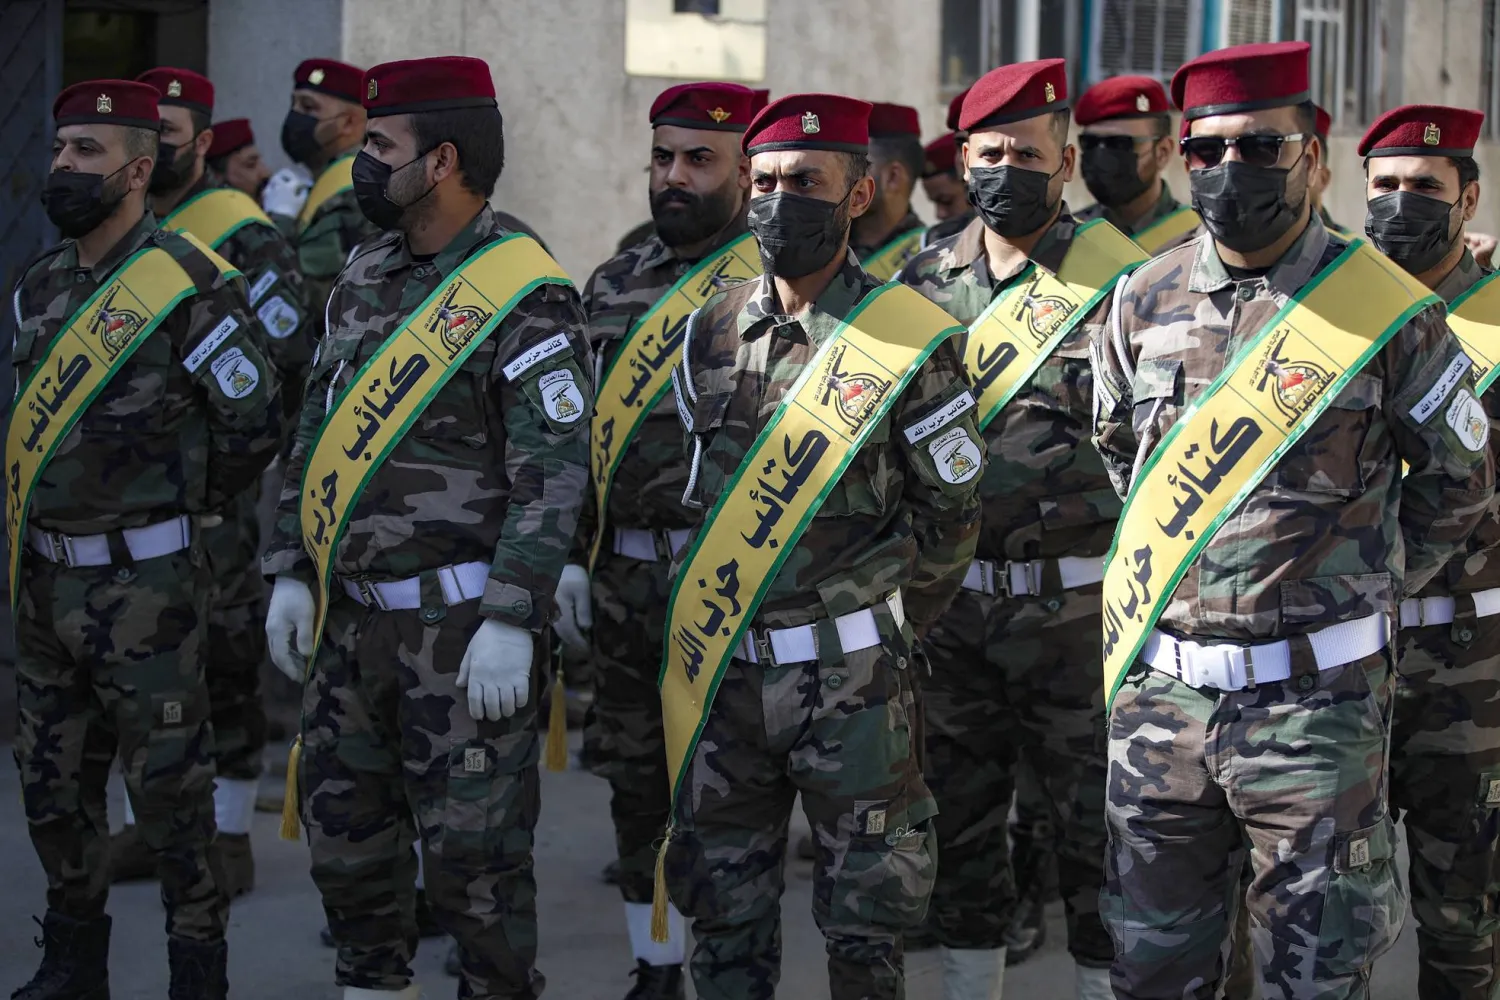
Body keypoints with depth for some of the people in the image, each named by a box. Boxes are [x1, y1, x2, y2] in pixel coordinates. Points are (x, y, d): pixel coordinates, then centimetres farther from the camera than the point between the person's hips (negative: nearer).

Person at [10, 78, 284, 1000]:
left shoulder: (188, 287, -13)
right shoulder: (42, 285, 9)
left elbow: (255, 422, -11)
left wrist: (179, 502, 0)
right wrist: (49, 520, 14)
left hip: (146, 583, -7)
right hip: (46, 577, 7)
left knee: (170, 788, 0)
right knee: (55, 786, 15)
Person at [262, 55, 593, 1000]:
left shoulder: (526, 299, -14)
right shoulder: (365, 277, 11)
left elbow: (553, 475, -18)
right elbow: (317, 434, 17)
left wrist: (511, 621, -22)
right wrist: (291, 570, 12)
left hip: (460, 627, -8)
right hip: (351, 614, 8)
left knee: (470, 844, -1)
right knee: (341, 820, 16)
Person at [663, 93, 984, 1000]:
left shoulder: (911, 341, -9)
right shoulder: (714, 331, 7)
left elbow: (948, 515, -4)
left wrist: (878, 623, -1)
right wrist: (710, 602, 13)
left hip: (852, 677, -5)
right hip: (721, 666, 5)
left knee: (866, 923, 5)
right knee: (724, 907, 14)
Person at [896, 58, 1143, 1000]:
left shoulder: (1118, 281, -5)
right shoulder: (925, 279, 9)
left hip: (1075, 604, -4)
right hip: (949, 600, 5)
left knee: (1094, 815, 1)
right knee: (960, 814, 12)